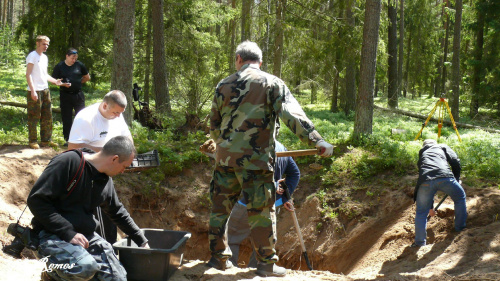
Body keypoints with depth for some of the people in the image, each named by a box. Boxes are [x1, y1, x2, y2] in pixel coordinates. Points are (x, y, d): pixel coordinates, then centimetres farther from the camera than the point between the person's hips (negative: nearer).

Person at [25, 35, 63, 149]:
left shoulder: (45, 57, 17)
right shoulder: (32, 56, -8)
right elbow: (28, 74, -13)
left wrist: (55, 81, 8)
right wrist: (33, 91, -20)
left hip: (45, 90, 8)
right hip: (35, 91, -8)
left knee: (47, 116, 10)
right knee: (34, 117, -2)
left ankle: (46, 140, 17)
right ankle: (33, 141, 5)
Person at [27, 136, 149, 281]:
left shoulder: (105, 184, 9)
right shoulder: (68, 163, -16)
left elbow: (119, 213, 27)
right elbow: (36, 200, -19)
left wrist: (142, 241, 30)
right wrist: (68, 233, -23)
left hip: (85, 234, 8)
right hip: (52, 234, -8)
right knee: (86, 266, -34)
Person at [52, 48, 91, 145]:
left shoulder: (79, 65, 3)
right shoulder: (59, 66, -1)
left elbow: (87, 77, 15)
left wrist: (78, 82, 5)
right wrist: (63, 84, -15)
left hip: (78, 95, 1)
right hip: (65, 95, 0)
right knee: (66, 118, 4)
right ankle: (68, 139, 13)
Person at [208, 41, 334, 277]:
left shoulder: (224, 85, 9)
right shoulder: (271, 83, -1)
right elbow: (292, 115, -13)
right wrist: (317, 140, -16)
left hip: (225, 157, 3)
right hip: (255, 159, -3)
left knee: (220, 206, 15)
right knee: (261, 212, 5)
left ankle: (219, 257, 23)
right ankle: (267, 264, 10)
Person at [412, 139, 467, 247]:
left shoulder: (422, 154, 39)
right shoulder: (443, 147, 32)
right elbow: (455, 162, 12)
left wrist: (430, 206, 46)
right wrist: (456, 180, 29)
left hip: (425, 181, 2)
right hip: (445, 177, -2)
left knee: (421, 212, 16)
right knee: (460, 198, 26)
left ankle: (420, 242, 11)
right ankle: (460, 228, 33)